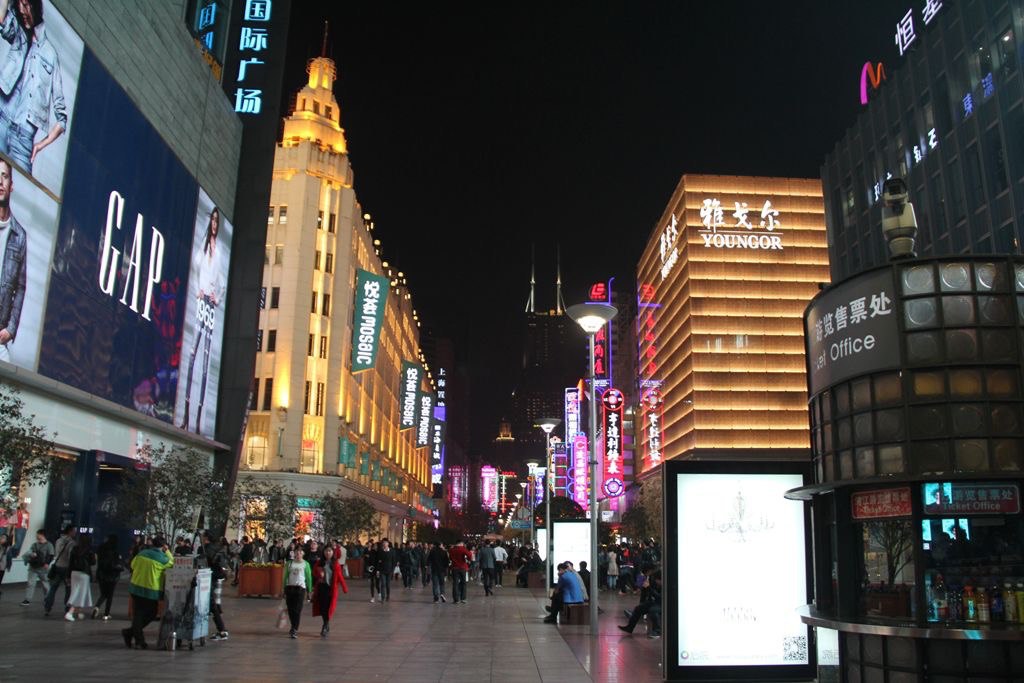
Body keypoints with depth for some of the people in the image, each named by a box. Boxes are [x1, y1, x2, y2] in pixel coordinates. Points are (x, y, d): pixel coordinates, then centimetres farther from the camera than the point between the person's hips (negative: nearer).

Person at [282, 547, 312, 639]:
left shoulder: (305, 564, 4)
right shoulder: (289, 563, 10)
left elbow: (309, 577, 5)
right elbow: (285, 576, 13)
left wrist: (309, 590, 2)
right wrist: (284, 589, 9)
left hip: (301, 587, -3)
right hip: (290, 587, 3)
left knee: (297, 610, -8)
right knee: (290, 609, 6)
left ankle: (295, 630, -6)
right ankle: (294, 628, 24)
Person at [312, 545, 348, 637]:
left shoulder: (336, 564, 0)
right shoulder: (320, 563, 6)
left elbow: (340, 576, 0)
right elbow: (314, 572, 11)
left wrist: (344, 587, -4)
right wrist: (319, 573, -13)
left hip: (331, 588, -2)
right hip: (321, 587, 2)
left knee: (328, 608, -6)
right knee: (322, 608, 3)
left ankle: (324, 628, 3)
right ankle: (327, 626, 22)